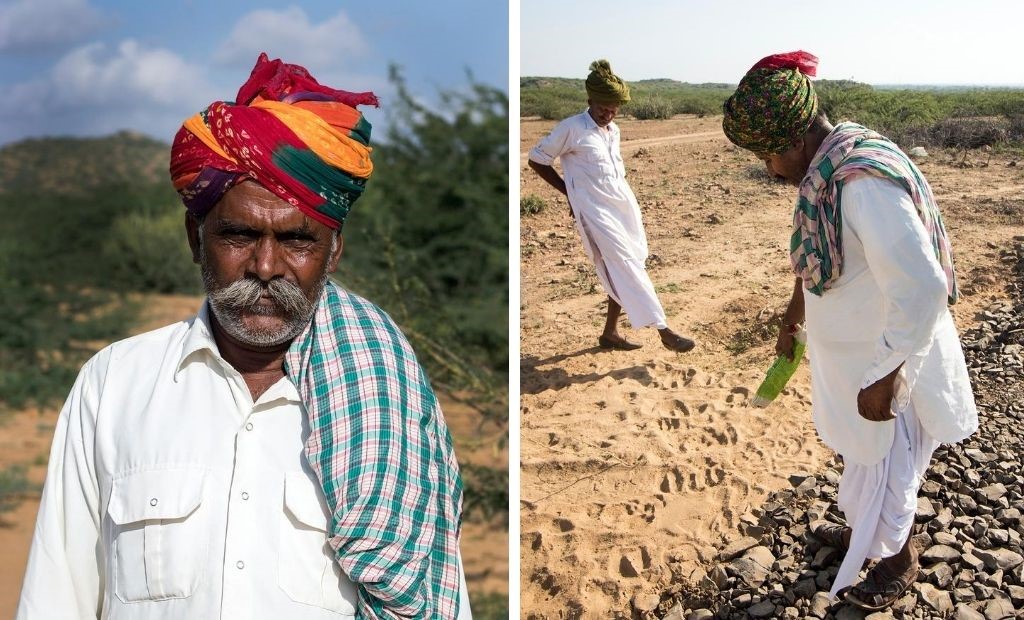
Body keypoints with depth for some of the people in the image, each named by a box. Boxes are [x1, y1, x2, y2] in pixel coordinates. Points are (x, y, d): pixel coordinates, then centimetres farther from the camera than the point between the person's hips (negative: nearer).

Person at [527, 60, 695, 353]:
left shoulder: (613, 130, 13)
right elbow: (537, 160, -2)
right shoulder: (571, 128, -8)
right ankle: (664, 331, -11)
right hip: (596, 209, -7)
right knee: (627, 266, -12)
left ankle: (610, 332, 19)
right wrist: (570, 192, 1)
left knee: (621, 271, 7)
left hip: (624, 204, 7)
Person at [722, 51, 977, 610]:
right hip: (848, 355, 8)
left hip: (886, 365, -8)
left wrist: (883, 380, -27)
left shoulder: (865, 182, -32)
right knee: (862, 456, 26)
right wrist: (790, 321, 24)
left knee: (883, 468, 13)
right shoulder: (824, 170, -1)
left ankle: (899, 561, 37)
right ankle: (861, 532, 48)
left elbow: (921, 289, -34)